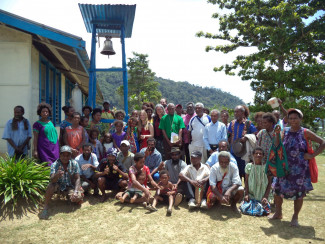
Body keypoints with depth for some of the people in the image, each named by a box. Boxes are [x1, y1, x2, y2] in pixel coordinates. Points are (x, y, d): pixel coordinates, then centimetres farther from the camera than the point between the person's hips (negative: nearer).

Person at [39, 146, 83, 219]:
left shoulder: (74, 164, -12)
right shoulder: (55, 164, -17)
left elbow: (77, 178, -12)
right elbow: (52, 180, -32)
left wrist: (75, 191, -27)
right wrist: (57, 175, -56)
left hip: (70, 187, 2)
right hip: (58, 186, -1)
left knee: (77, 197, -25)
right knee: (51, 185, -34)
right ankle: (45, 207, -21)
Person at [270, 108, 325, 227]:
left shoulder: (305, 133, -4)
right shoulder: (285, 131, 4)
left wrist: (312, 155, -10)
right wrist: (277, 134, -15)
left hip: (300, 169, -3)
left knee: (299, 193, 5)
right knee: (277, 189, 7)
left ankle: (295, 217, 23)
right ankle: (278, 213, 28)